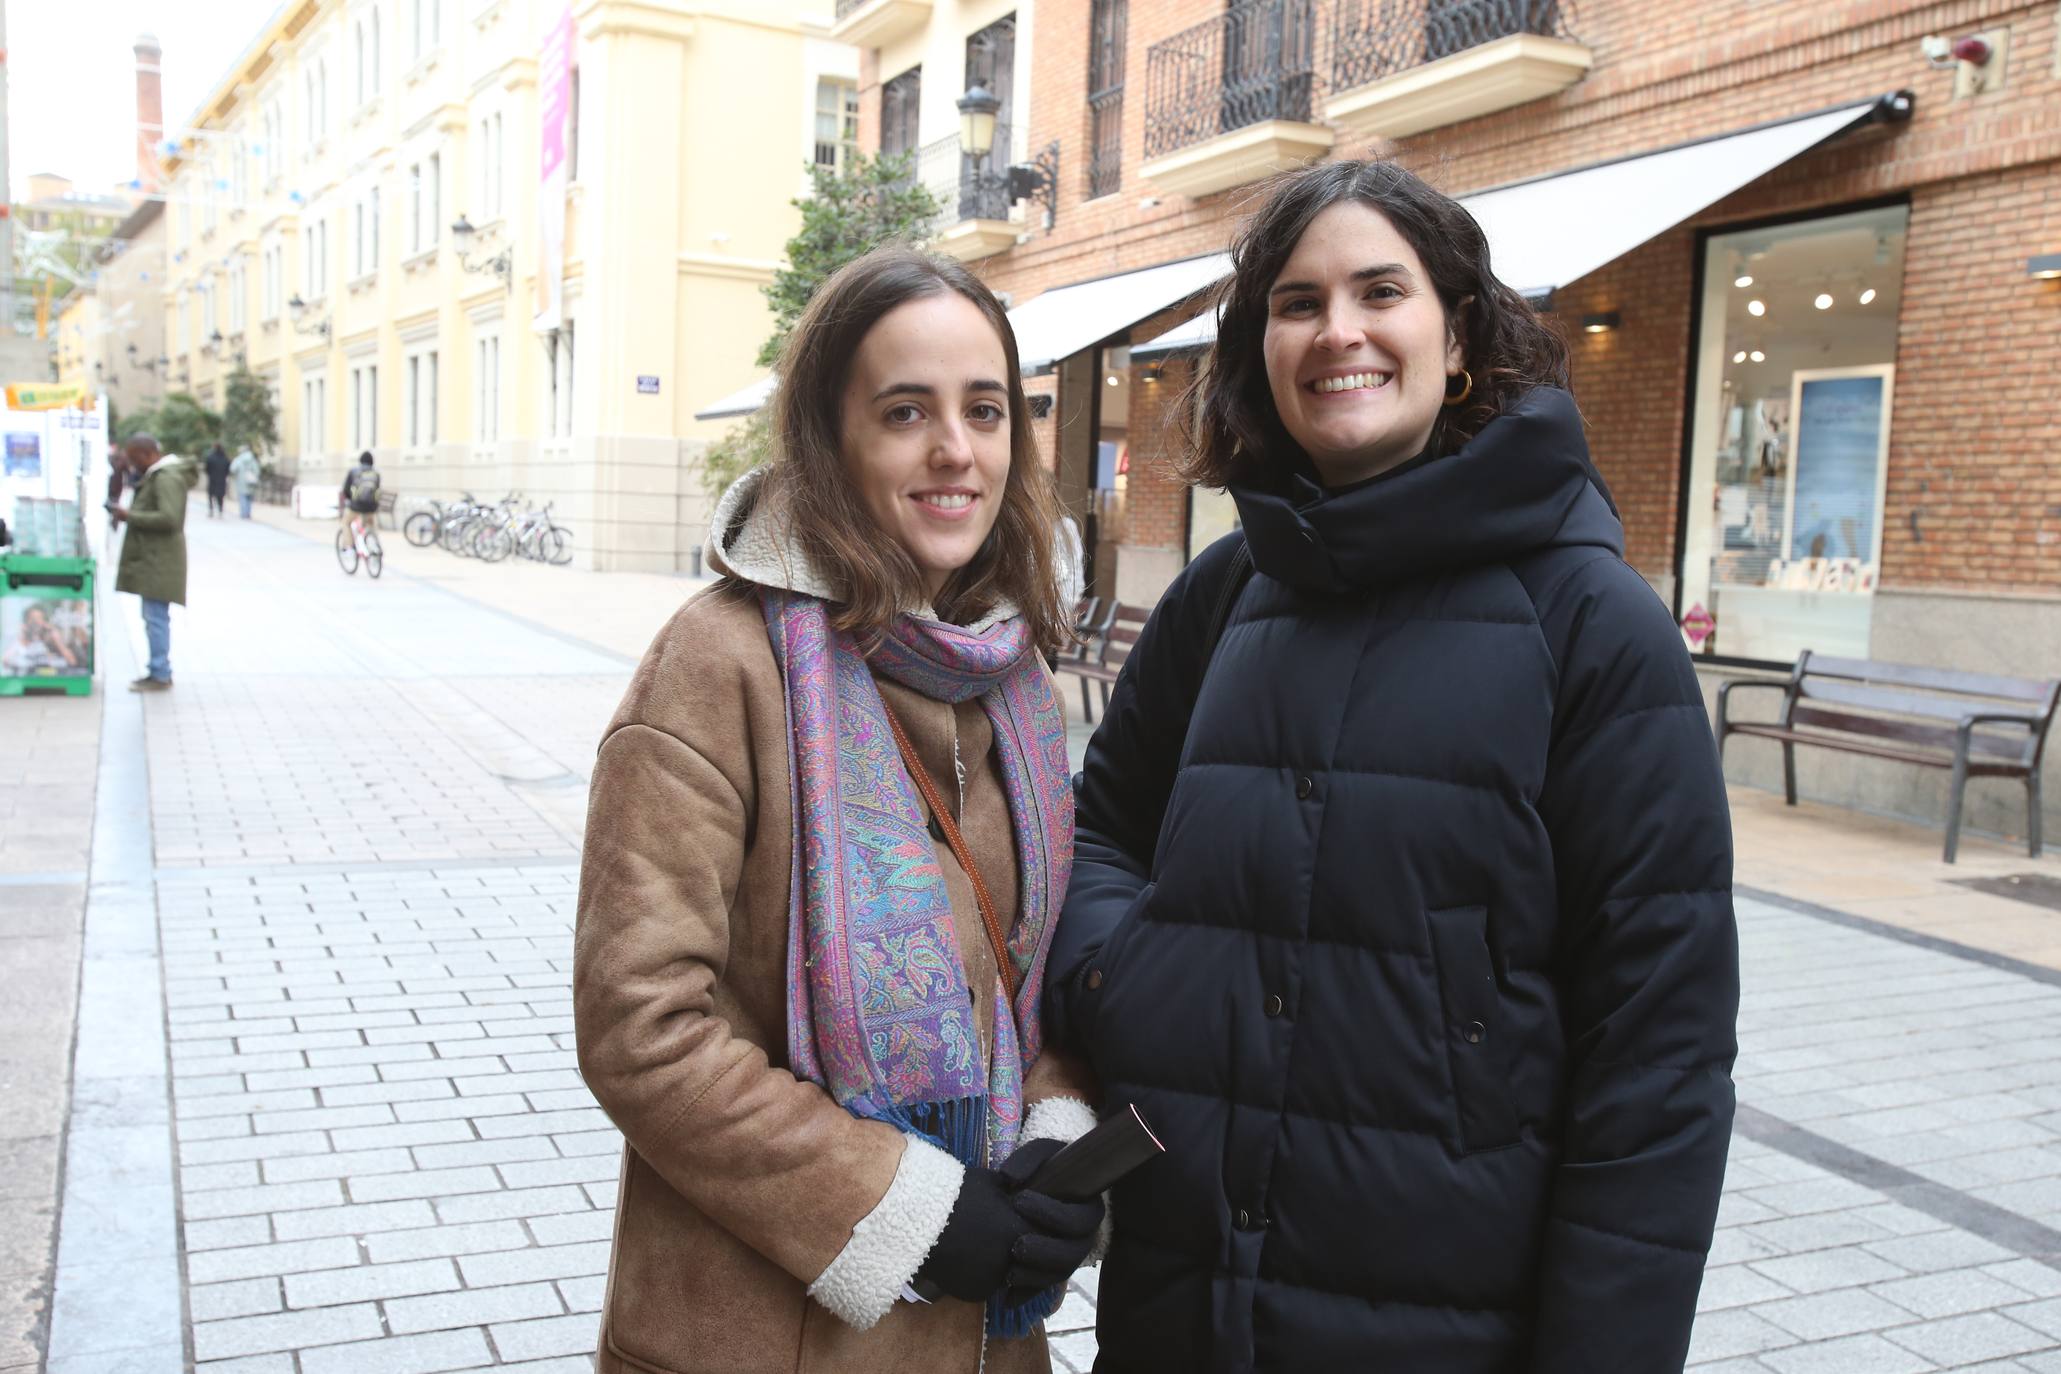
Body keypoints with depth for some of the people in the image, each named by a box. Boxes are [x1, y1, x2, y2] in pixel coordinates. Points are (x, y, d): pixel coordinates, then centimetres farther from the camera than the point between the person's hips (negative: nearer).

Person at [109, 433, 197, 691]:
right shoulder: (153, 476, 18)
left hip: (159, 562, -11)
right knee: (153, 617, 14)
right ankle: (159, 671, 20)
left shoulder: (167, 478, -15)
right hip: (150, 560, 11)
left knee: (156, 617, -9)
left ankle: (160, 675, -5)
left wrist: (130, 516, -18)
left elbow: (169, 518, -25)